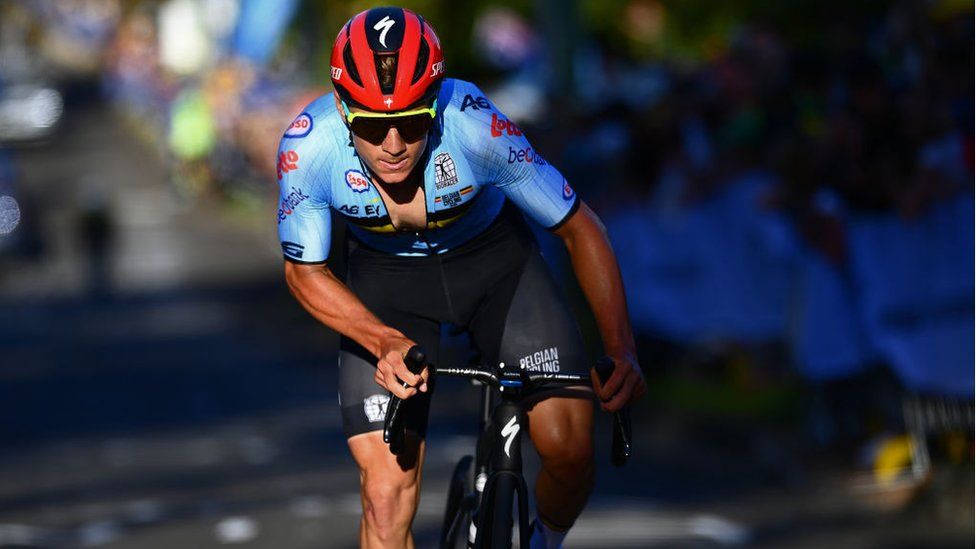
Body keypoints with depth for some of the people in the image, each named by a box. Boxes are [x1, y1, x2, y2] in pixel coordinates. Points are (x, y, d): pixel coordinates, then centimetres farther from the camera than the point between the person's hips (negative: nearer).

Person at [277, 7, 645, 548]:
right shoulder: (307, 146, -30)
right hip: (385, 277, 1)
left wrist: (621, 350, -31)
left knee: (568, 450, -15)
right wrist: (386, 342, -31)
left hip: (493, 260, -1)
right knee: (387, 492, -13)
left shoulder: (476, 127, -34)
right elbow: (305, 271, -14)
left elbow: (579, 229, -21)